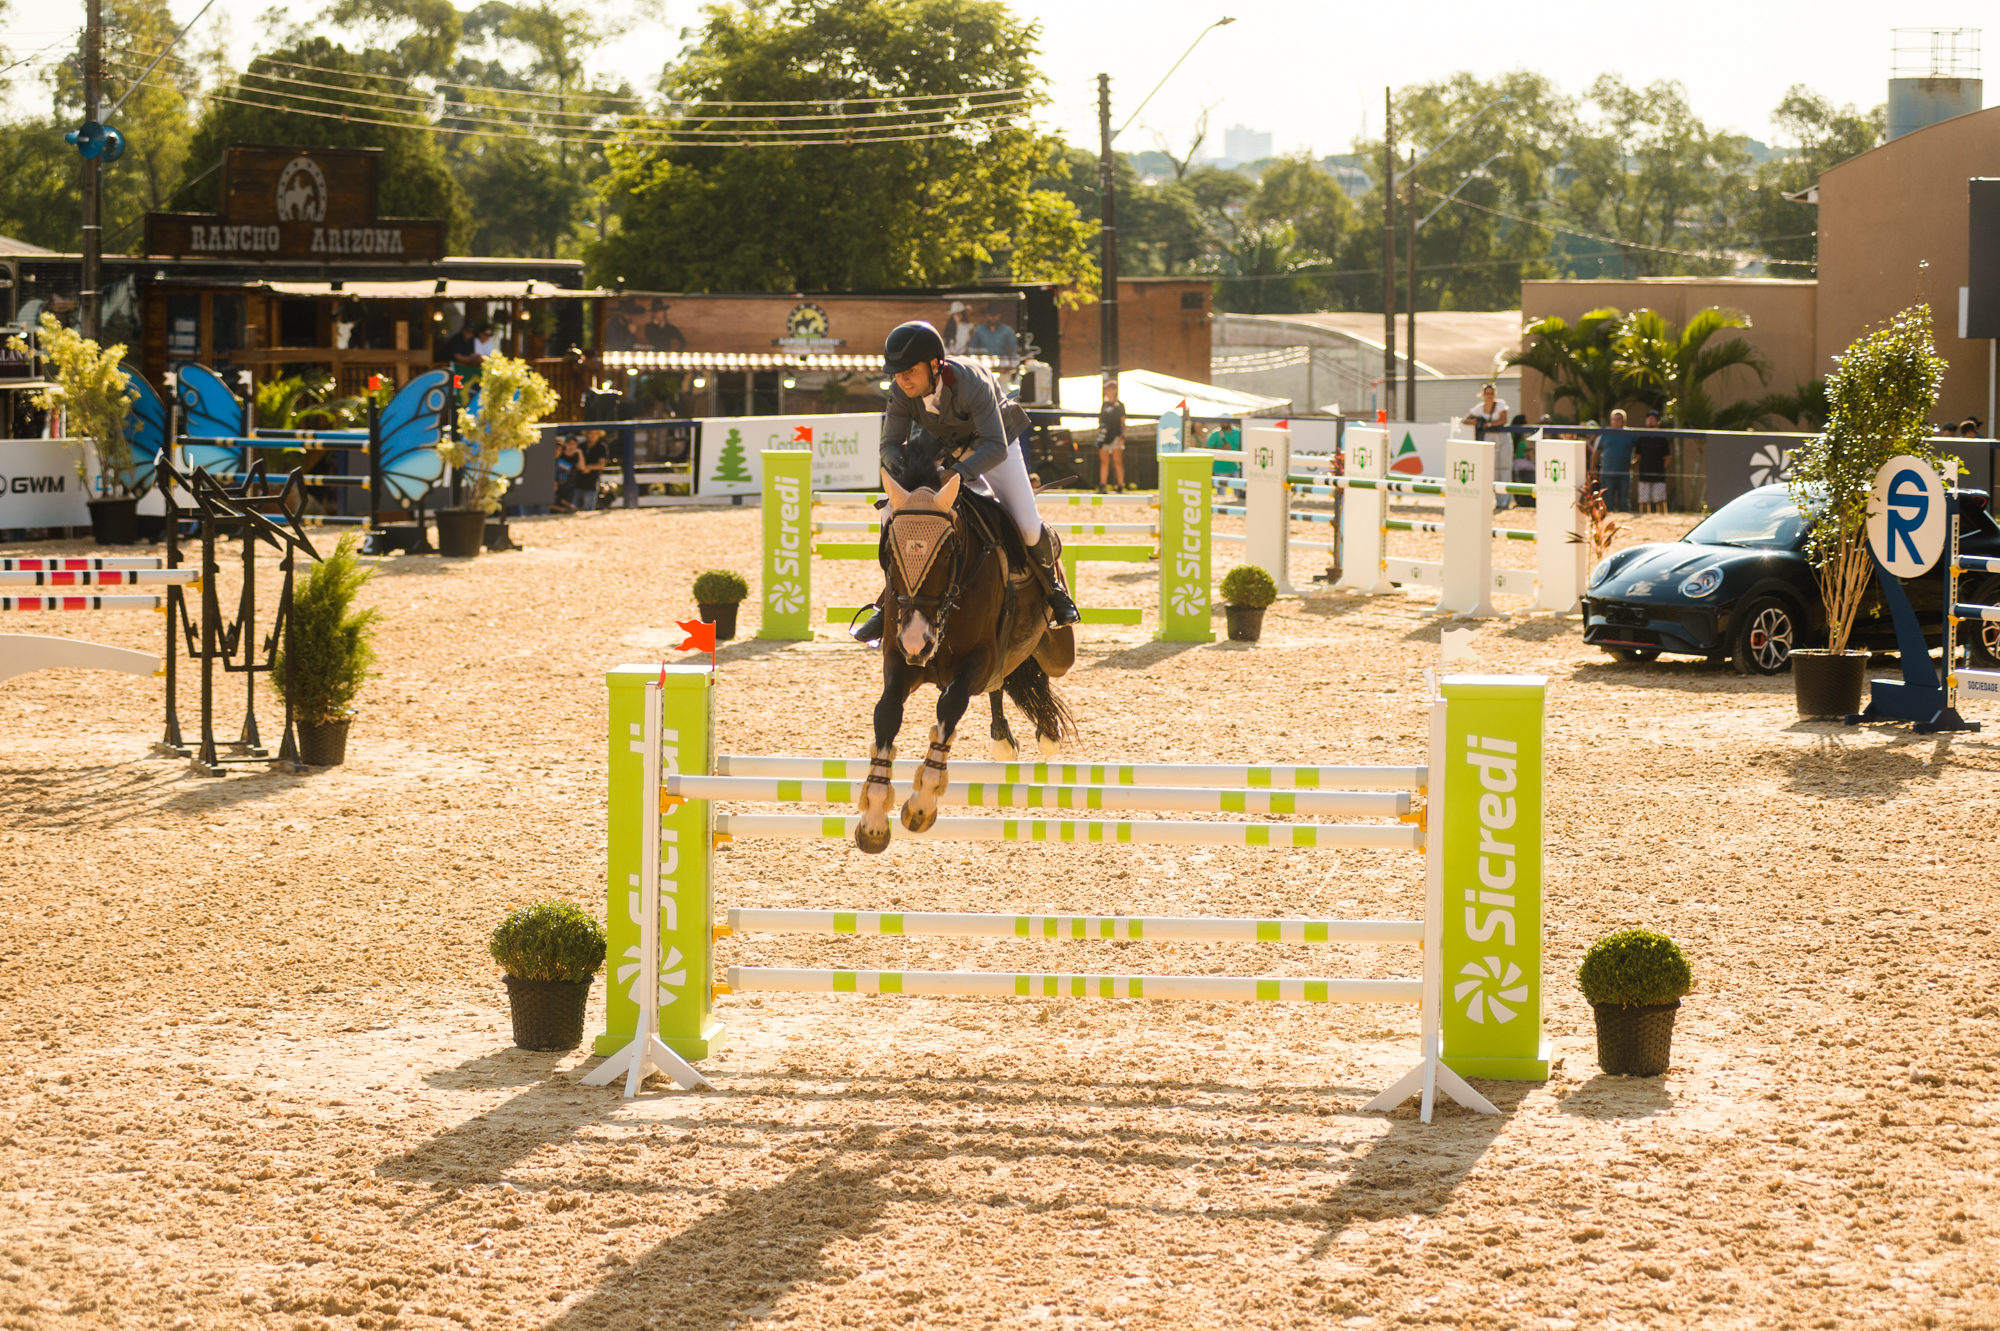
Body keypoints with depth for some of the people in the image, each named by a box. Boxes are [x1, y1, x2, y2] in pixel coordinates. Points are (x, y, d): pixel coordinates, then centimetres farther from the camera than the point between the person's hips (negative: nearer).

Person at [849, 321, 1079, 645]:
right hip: (944, 451, 4)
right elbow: (891, 443, -17)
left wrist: (959, 472, -60)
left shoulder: (972, 383, -39)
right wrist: (897, 462, -43)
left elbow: (997, 447, -43)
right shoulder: (901, 391, -25)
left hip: (992, 445, -4)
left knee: (1029, 528, -14)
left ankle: (1054, 587, 17)